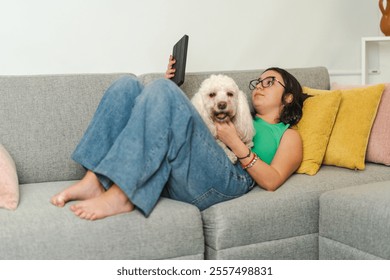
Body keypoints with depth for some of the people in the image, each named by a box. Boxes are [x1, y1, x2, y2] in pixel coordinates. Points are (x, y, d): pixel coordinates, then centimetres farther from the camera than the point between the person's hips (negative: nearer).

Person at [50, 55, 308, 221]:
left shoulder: (287, 135, 23)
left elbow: (272, 181, 4)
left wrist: (236, 143, -5)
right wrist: (173, 88, 24)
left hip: (226, 182, -6)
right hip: (171, 176, 6)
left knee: (162, 90, -25)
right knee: (128, 86, -7)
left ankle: (120, 195, -32)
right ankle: (94, 181, -21)